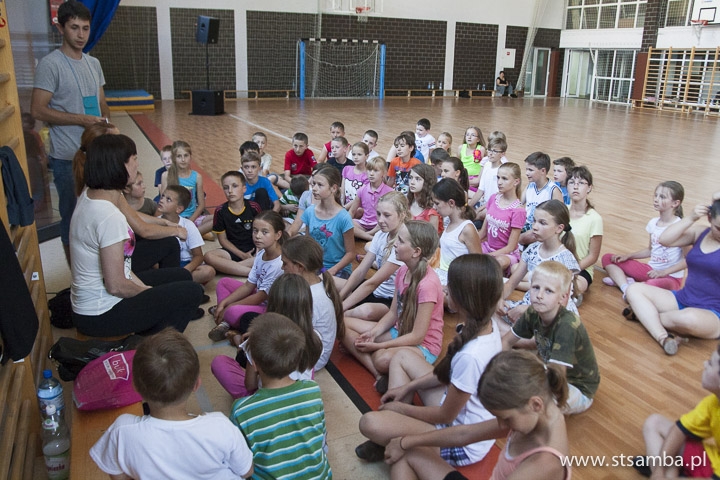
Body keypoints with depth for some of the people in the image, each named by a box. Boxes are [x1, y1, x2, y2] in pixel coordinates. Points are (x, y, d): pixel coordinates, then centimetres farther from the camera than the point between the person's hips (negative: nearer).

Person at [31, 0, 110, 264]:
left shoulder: (94, 63, 12)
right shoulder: (50, 64, -10)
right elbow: (38, 110, -14)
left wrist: (106, 123, -2)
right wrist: (82, 119, -17)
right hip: (68, 158, -6)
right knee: (73, 217, 4)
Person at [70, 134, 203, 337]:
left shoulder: (88, 195, 1)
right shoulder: (109, 217, -29)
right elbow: (116, 286, -24)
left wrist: (142, 286, 2)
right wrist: (146, 291, -5)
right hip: (100, 315, -10)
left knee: (182, 276, 17)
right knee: (191, 292, -7)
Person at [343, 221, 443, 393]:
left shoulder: (428, 284, -25)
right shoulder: (403, 271, -2)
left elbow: (417, 336, -23)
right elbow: (393, 313, 6)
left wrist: (377, 345, -19)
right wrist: (373, 333, -11)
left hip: (423, 347, -9)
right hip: (399, 333, 9)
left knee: (384, 358, -41)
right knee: (343, 323, -5)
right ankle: (379, 374, -18)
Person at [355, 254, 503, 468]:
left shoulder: (470, 356, -37)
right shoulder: (488, 325, -11)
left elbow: (446, 416, -21)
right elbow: (448, 373, 6)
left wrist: (401, 408, -6)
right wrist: (407, 388, 6)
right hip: (457, 404, 9)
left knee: (370, 423, -18)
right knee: (401, 359, 12)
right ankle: (394, 429, 13)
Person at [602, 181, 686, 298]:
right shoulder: (653, 223, 5)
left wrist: (663, 272, -23)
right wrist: (627, 256, 5)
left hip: (671, 276, -7)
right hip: (651, 270, 8)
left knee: (651, 285, -44)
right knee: (607, 258, 0)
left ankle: (620, 280, -15)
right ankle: (626, 287, -23)